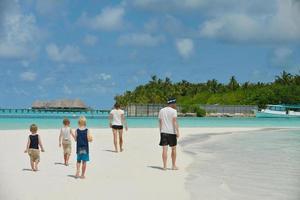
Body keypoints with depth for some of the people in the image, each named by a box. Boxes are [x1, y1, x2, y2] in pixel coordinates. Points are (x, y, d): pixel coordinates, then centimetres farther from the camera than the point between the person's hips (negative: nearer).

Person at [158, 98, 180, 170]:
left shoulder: (161, 110, 10)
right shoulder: (173, 111, -5)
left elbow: (160, 122, 9)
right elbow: (175, 122, -13)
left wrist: (161, 131, 14)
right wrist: (177, 132, -14)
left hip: (163, 132, 4)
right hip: (171, 132, -4)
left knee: (165, 149, 1)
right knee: (173, 149, 10)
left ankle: (165, 166, -2)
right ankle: (173, 165, 15)